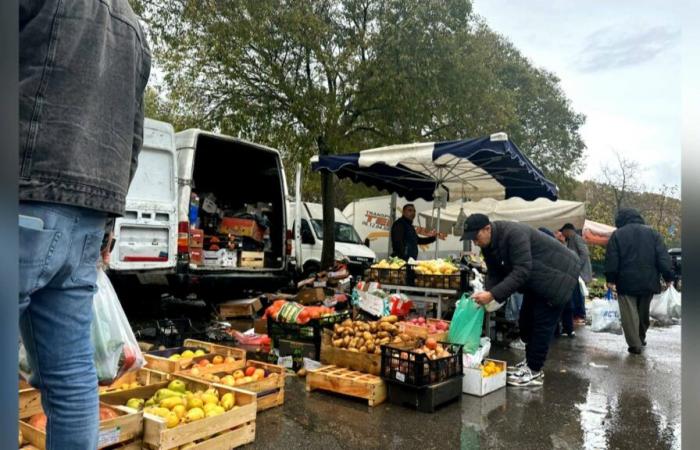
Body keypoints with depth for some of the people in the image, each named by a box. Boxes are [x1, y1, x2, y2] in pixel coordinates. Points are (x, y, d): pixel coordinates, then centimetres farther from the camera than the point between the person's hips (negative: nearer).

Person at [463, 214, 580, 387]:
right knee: (526, 321, 11)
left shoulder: (514, 234, -33)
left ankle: (534, 372, 0)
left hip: (556, 275, -9)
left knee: (542, 323, -8)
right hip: (535, 280, 9)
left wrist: (493, 295, -42)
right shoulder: (488, 244, -5)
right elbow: (494, 274, -3)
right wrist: (487, 295, -22)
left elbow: (521, 272, -38)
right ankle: (530, 363, 25)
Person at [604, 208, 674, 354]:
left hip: (626, 282, -4)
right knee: (643, 312, 20)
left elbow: (611, 260, -7)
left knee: (629, 314, -1)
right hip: (648, 282, 4)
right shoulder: (653, 233, 7)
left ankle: (635, 344, -5)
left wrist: (610, 279, -3)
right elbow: (663, 258, 1)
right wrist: (668, 277, 4)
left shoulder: (617, 234, -2)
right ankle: (641, 338, 34)